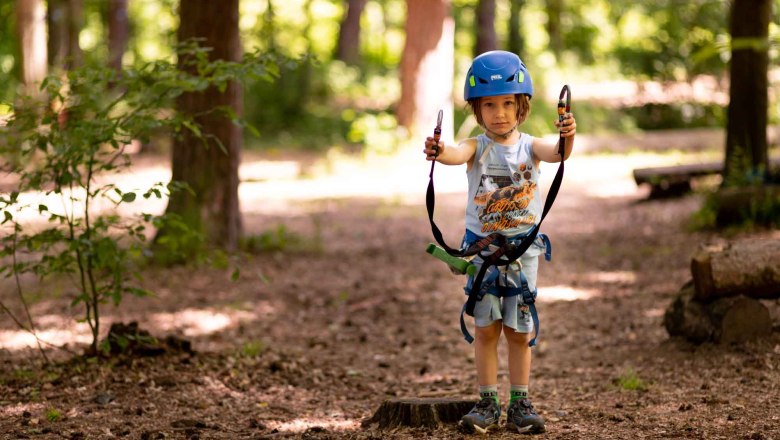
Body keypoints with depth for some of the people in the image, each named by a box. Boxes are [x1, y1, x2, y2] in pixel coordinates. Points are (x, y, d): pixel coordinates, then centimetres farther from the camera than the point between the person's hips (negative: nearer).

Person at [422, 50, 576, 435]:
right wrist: (440, 152, -51)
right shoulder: (477, 147, -4)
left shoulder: (529, 146, -2)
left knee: (519, 330, 6)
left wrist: (567, 137, -47)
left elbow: (554, 153, -23)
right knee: (486, 328, 3)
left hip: (523, 248, 0)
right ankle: (488, 404, 11)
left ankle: (520, 404, 15)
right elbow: (458, 154, -27)